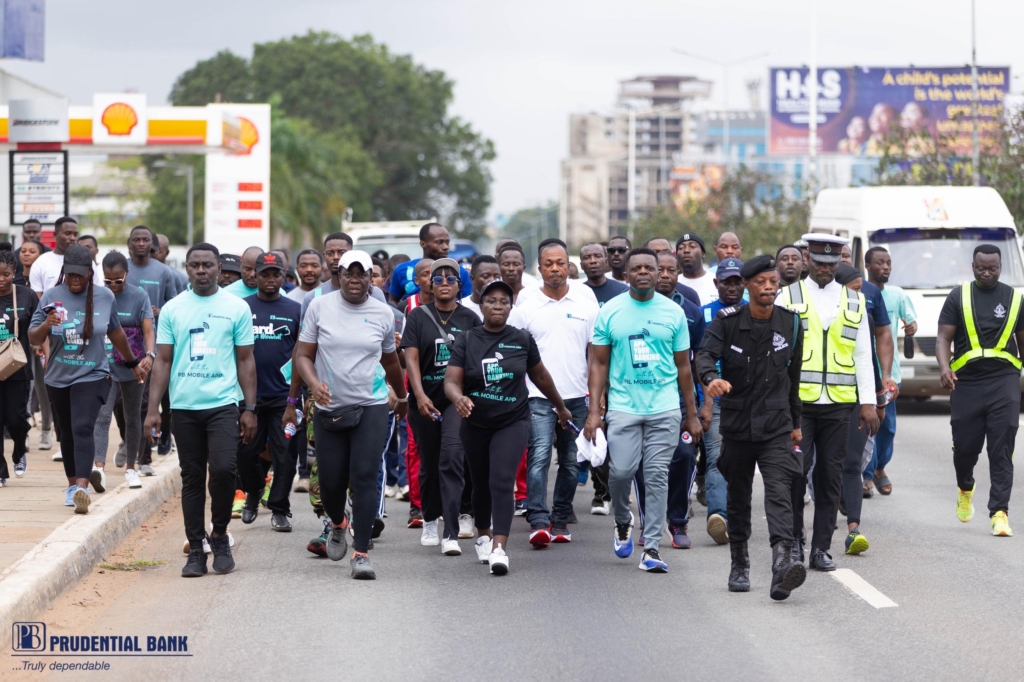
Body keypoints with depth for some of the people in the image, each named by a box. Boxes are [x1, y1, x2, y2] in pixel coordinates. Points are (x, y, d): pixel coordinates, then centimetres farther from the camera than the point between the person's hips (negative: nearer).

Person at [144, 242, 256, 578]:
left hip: (223, 404, -2)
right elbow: (163, 361, 8)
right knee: (192, 478, 6)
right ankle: (196, 550, 12)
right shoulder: (172, 309, 7)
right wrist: (153, 409, 1)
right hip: (184, 407, 2)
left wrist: (250, 408, 1)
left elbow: (245, 360, 6)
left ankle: (219, 535, 5)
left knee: (223, 469, -16)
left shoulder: (236, 307, 4)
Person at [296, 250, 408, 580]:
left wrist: (401, 396, 31)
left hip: (371, 407, -1)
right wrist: (314, 383, -18)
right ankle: (337, 525, 39)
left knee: (364, 478, -11)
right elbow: (303, 354, 1)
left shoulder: (383, 314, 3)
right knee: (331, 480, 5)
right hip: (329, 407, 1)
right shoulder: (320, 307, 0)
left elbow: (390, 360, 19)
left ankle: (361, 553, -9)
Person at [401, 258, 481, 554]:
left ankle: (451, 533, -20)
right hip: (425, 400, 1)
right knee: (429, 463, 12)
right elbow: (411, 357, -6)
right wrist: (420, 395, -18)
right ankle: (430, 522, 34)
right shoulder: (418, 316, 3)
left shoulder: (470, 318, 5)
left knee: (452, 457, -17)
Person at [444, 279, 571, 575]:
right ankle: (483, 535, 40)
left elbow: (540, 376, 13)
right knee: (481, 483, 16)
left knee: (502, 482, -17)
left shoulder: (522, 340, -1)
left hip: (512, 422, -2)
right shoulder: (467, 341, -4)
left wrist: (561, 407, 23)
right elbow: (451, 380, -13)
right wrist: (458, 397, -36)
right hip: (476, 424, 2)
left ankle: (499, 548, -25)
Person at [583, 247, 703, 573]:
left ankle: (651, 548, 2)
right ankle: (623, 522, 22)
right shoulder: (610, 311, 4)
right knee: (621, 471, -9)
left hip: (665, 408, 1)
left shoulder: (673, 312, 7)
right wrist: (594, 411, -3)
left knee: (657, 477, -3)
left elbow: (683, 366, 13)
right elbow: (599, 364, 6)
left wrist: (692, 415, 12)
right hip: (623, 406, -1)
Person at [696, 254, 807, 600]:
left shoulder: (791, 324, 4)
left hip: (776, 427, 0)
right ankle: (739, 565, 29)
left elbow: (794, 377, 14)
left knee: (779, 494, -18)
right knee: (738, 498, 13)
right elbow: (706, 354, -19)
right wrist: (711, 378, -42)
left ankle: (782, 563, -32)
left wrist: (795, 422, 17)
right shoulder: (727, 321, -3)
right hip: (736, 425, 0)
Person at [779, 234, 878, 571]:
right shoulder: (789, 297, 6)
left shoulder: (854, 301, 12)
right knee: (796, 470, -8)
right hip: (798, 400, -2)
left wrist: (868, 403, 5)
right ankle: (794, 539, 7)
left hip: (839, 404, 2)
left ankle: (821, 548, 9)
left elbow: (863, 354, 12)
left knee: (831, 476, 3)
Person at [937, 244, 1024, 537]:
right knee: (965, 446, 6)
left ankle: (999, 513, -9)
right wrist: (944, 367, -18)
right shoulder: (958, 298, 6)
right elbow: (944, 338, 1)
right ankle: (965, 488, 37)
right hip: (966, 381, 0)